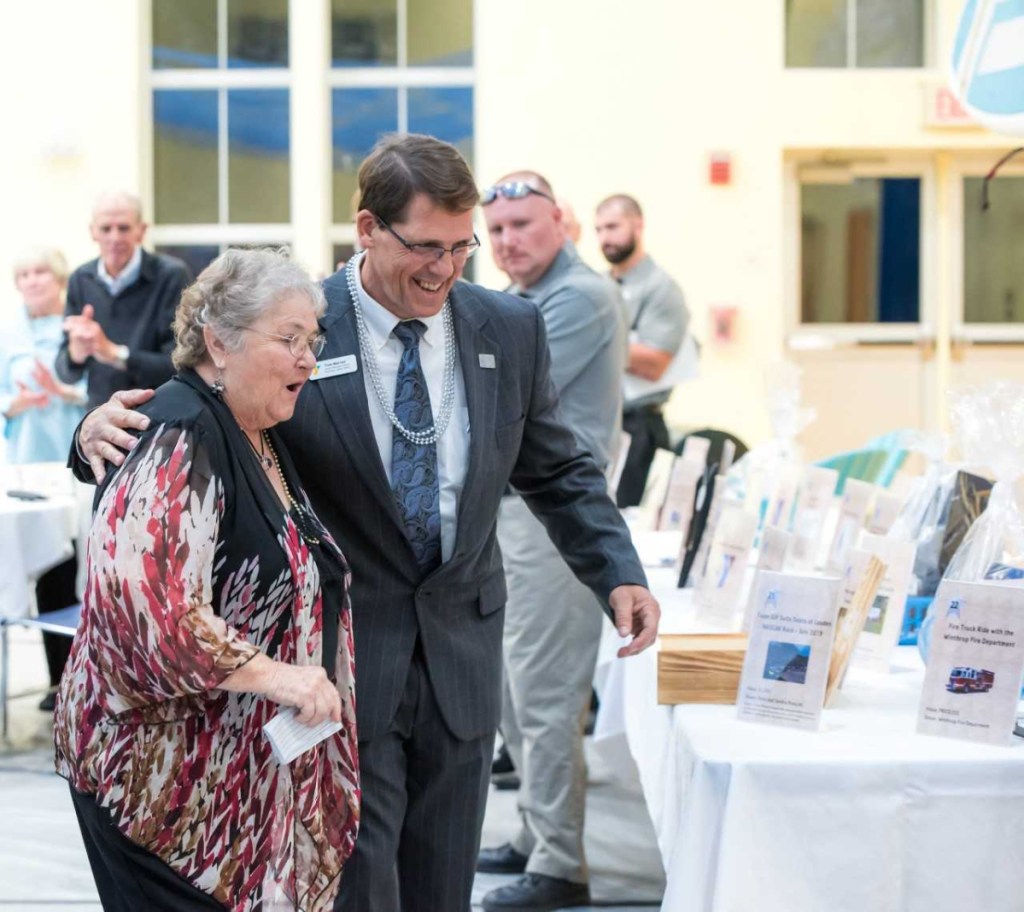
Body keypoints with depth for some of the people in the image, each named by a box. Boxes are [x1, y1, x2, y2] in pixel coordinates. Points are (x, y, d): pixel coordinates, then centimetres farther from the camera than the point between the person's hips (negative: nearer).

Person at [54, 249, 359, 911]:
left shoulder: (258, 437, 12)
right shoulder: (179, 439, -18)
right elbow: (141, 603, -29)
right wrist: (271, 675, -27)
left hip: (250, 771, 9)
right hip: (168, 776, -9)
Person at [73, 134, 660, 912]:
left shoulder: (511, 330, 2)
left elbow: (558, 470, 11)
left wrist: (618, 573, -2)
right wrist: (107, 424, -31)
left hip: (460, 658, 4)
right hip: (341, 657, -4)